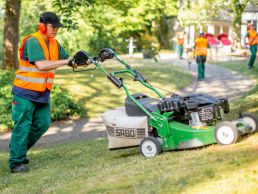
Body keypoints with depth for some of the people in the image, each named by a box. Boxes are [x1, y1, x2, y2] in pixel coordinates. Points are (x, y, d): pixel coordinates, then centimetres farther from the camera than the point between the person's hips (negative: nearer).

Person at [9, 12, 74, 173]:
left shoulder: (54, 44, 8)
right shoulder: (33, 41, -17)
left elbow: (68, 59, 7)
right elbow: (41, 65, -28)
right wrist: (66, 61, -28)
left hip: (43, 93, 8)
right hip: (25, 92, -8)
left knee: (43, 124, 8)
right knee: (22, 126, -4)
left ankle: (19, 149, 27)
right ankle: (16, 162, 2)